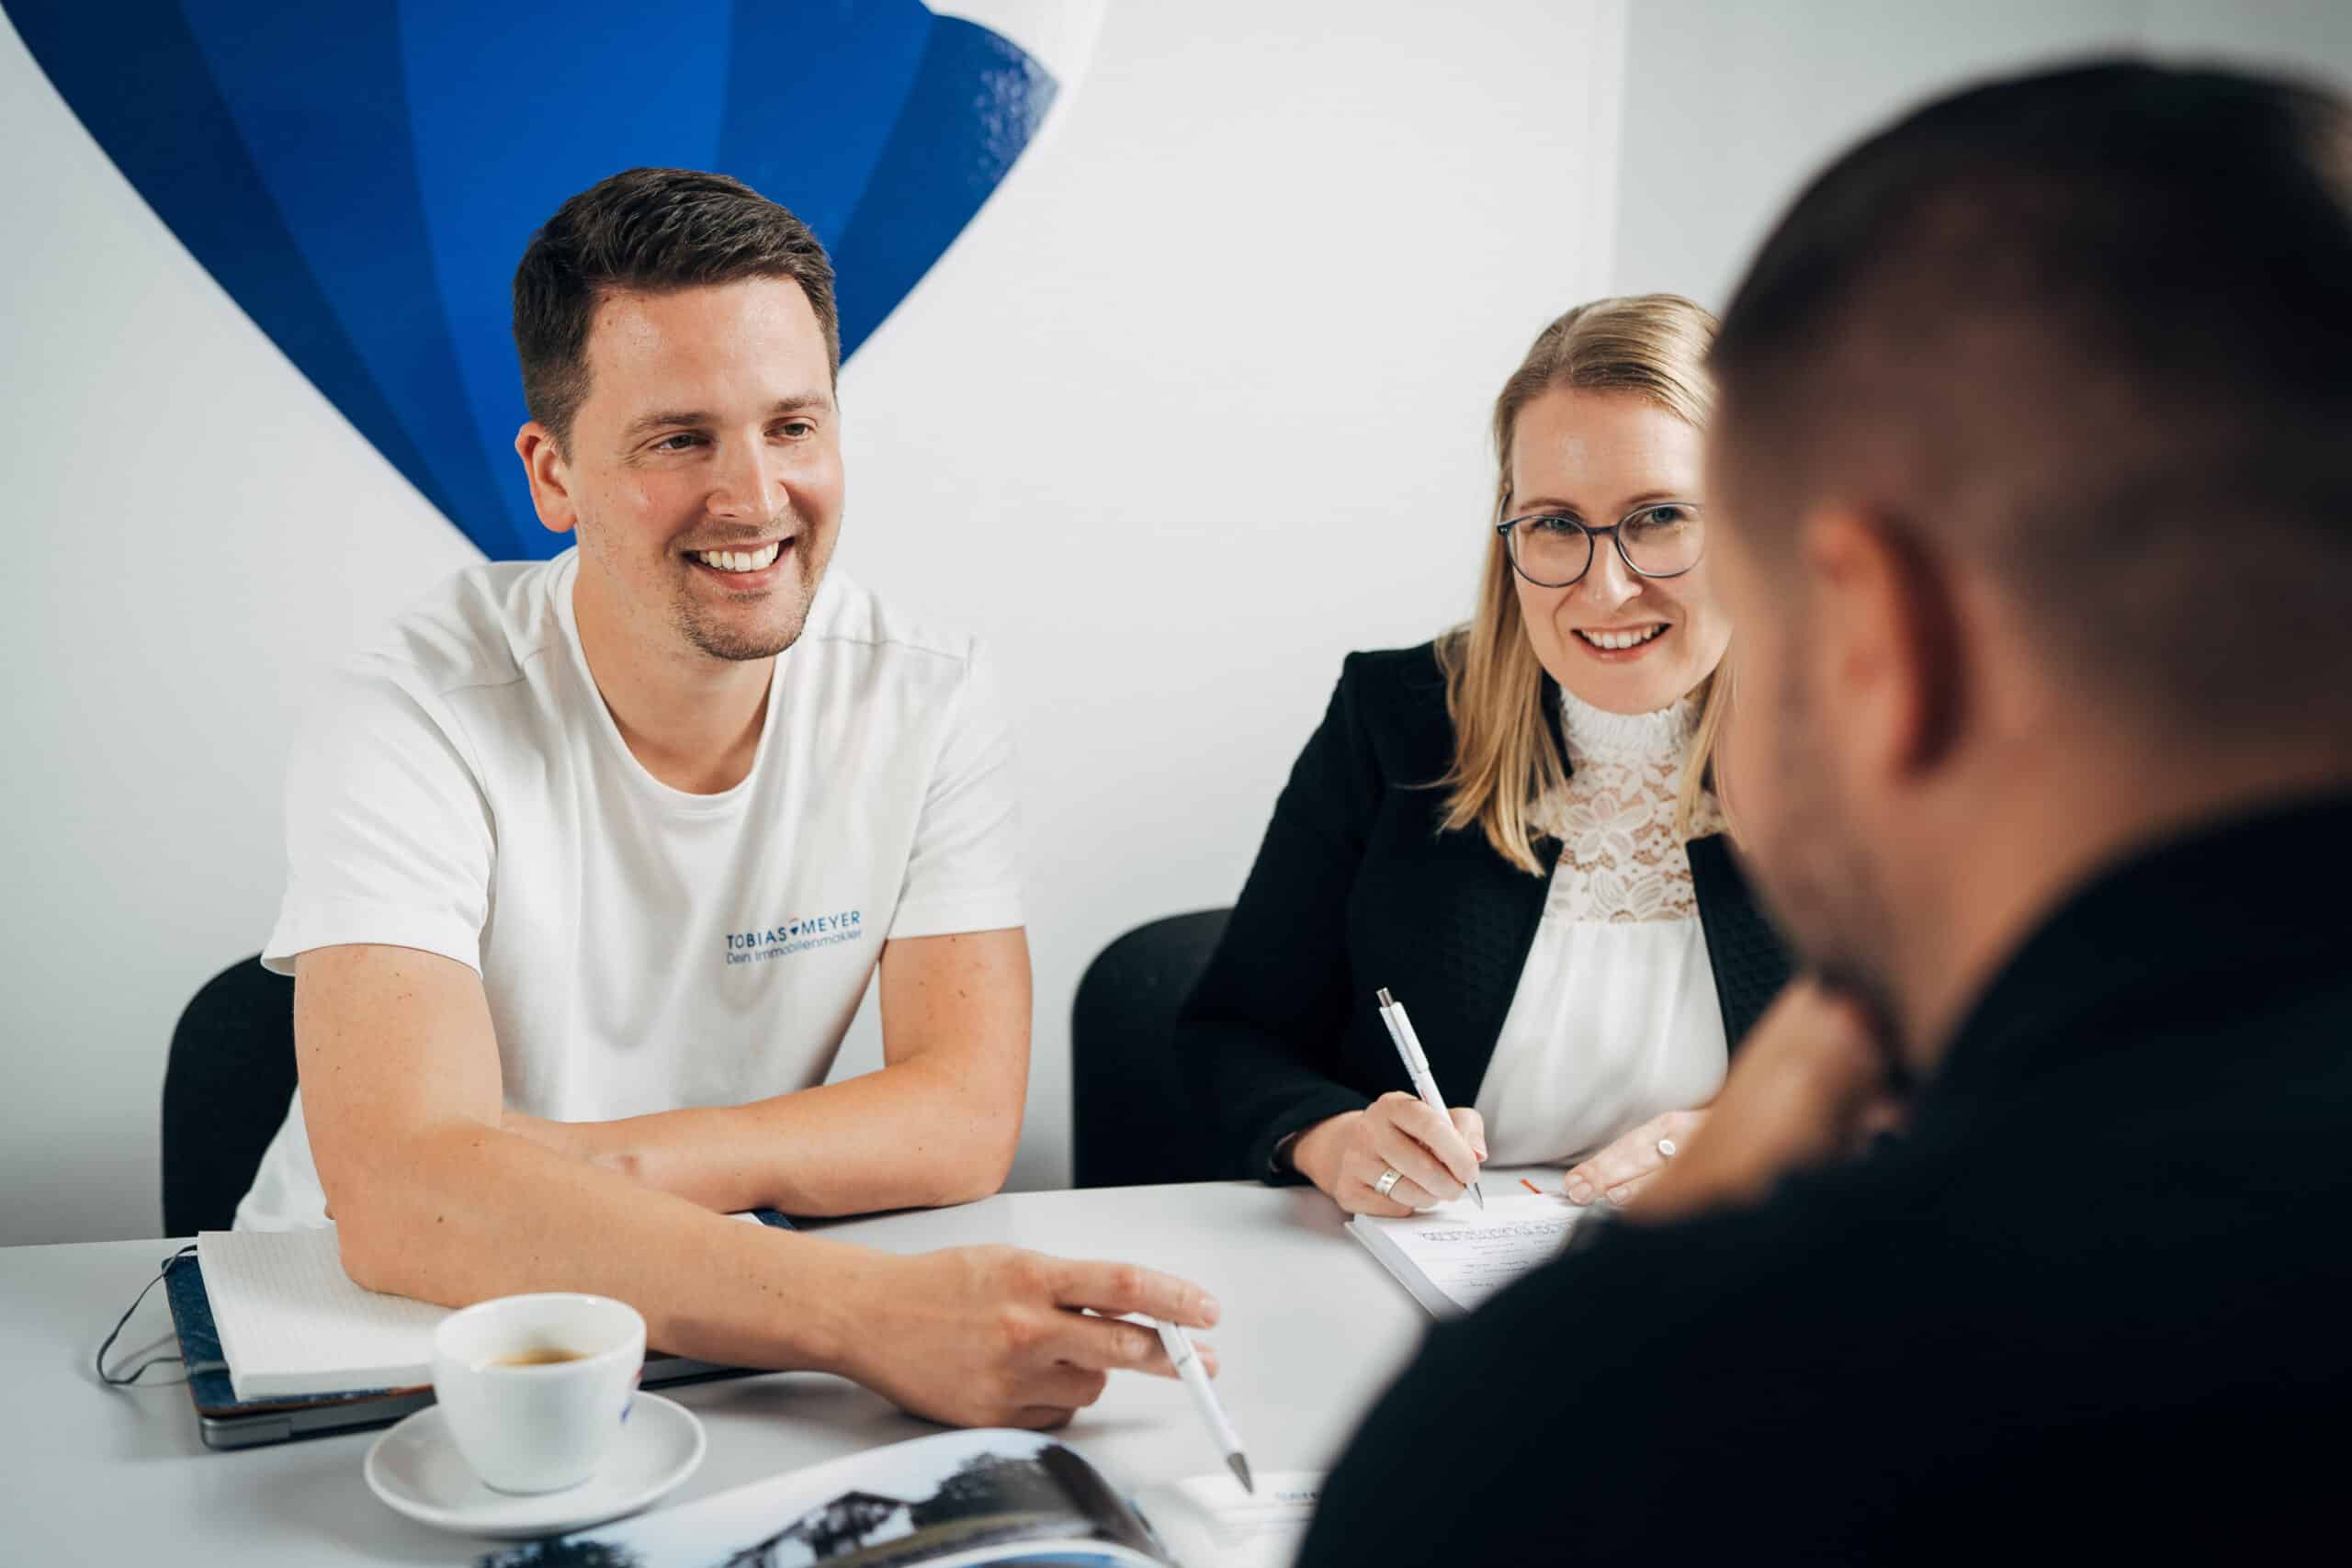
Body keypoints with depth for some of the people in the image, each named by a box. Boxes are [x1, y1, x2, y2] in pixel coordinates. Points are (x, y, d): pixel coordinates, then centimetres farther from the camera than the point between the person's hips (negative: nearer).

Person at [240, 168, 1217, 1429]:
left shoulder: (924, 702, -6)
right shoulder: (416, 730, -19)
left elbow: (966, 1116, -10)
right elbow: (400, 1197, -32)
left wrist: (621, 1163, -25)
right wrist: (874, 1312, -44)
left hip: (711, 1325, 3)